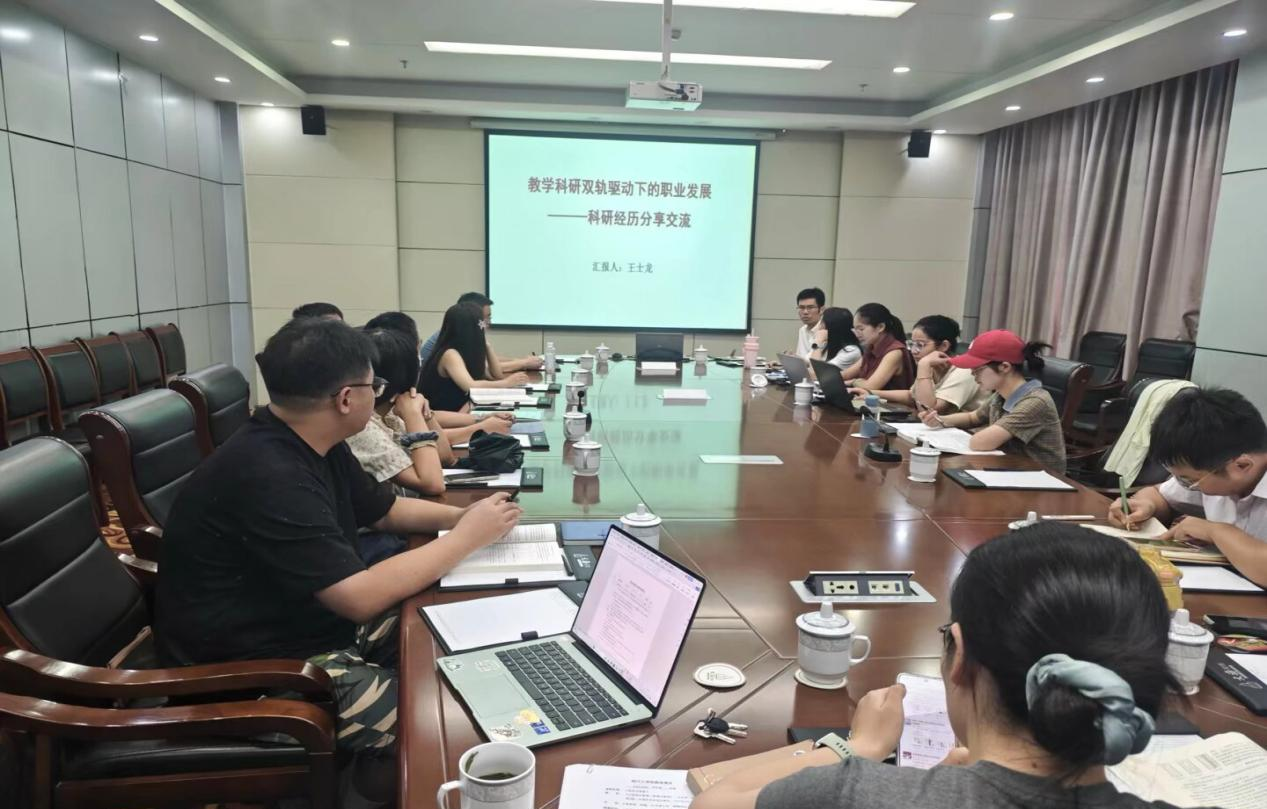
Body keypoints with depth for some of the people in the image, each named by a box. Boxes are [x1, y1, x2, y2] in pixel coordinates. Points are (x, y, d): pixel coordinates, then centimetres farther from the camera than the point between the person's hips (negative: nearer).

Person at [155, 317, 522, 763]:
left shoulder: (314, 445, 2)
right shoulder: (268, 476, -29)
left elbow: (385, 510, 16)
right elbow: (360, 597, -31)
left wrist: (461, 516, -2)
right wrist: (466, 537, -20)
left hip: (320, 625, 10)